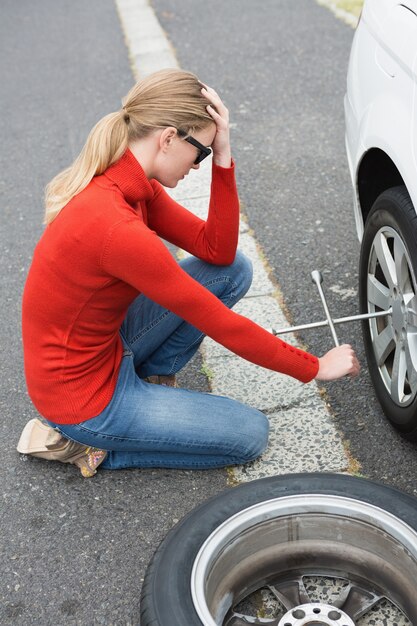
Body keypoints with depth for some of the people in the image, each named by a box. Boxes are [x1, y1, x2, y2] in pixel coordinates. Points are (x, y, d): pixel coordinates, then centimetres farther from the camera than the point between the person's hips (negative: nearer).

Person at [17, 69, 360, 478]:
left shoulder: (131, 183, -5)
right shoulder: (117, 228, -33)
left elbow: (217, 250, -3)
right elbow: (219, 324, -25)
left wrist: (222, 158, -15)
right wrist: (315, 368, -13)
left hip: (106, 344, 8)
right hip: (79, 394, -8)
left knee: (234, 270, 0)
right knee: (250, 434, 3)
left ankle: (149, 379, 11)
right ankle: (87, 443, 4)